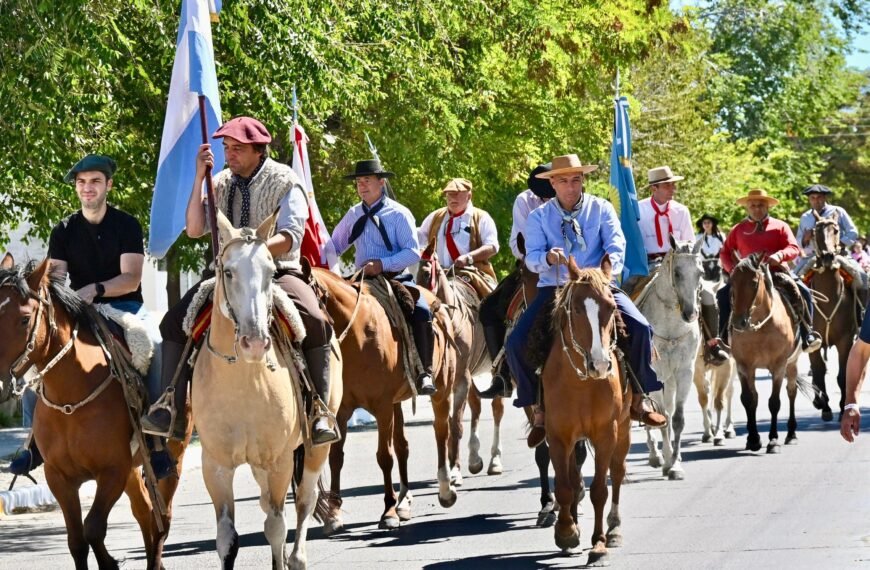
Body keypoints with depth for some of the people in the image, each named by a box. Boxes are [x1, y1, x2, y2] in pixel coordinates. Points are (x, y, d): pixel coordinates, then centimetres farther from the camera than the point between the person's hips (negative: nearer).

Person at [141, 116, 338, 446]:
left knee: (315, 320, -32)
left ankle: (320, 415, -29)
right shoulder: (221, 183, 8)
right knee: (175, 320, -14)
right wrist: (199, 178, -6)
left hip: (277, 271, -4)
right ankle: (171, 412, -15)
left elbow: (291, 236, -14)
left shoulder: (284, 180, -4)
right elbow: (194, 230, 1)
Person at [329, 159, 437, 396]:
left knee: (421, 311, -31)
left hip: (396, 278, -5)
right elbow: (334, 246, 19)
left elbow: (413, 252, -11)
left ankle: (425, 373, -23)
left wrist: (382, 264, -23)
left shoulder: (399, 214, -3)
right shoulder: (353, 215, 11)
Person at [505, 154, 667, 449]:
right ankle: (540, 407, 0)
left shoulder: (601, 209, 6)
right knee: (516, 343, -18)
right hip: (554, 289, 0)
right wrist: (548, 257, -29)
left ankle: (636, 399, -4)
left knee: (640, 328, -23)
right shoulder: (539, 217, 6)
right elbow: (531, 257, -5)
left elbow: (616, 244, -5)